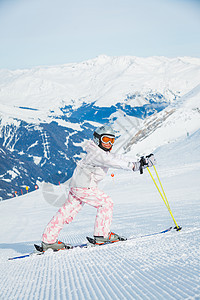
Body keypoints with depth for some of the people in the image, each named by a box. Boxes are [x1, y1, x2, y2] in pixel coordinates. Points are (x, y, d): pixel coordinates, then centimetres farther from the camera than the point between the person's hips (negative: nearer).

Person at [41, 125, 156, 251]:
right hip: (84, 187, -10)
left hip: (77, 187, 10)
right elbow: (112, 161, -31)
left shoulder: (105, 154, 13)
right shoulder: (95, 153, -18)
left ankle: (48, 240, 12)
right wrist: (133, 166, -36)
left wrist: (142, 162, 1)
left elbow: (119, 158, 9)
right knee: (106, 202, -6)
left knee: (67, 212, 10)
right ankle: (102, 235, -3)